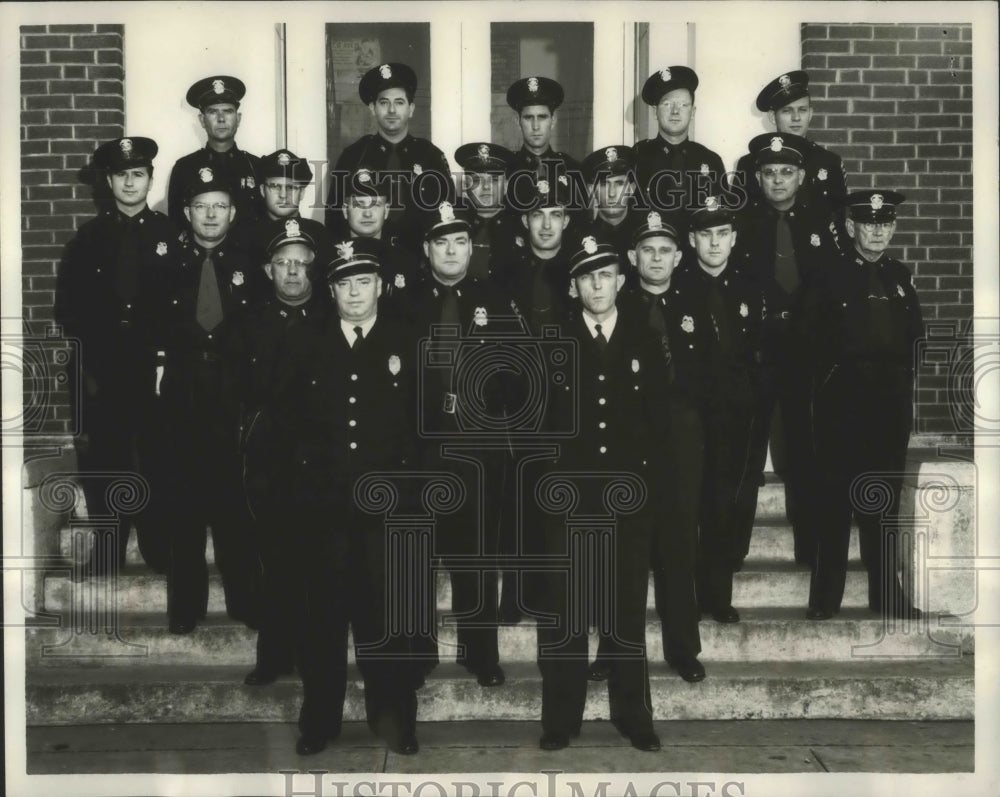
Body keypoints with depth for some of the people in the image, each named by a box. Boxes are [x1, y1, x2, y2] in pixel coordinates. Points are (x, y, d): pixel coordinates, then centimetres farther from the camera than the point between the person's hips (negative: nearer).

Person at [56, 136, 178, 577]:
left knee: (159, 458, 1)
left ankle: (160, 549, 14)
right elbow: (68, 307, 7)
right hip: (102, 370, 1)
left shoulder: (171, 234, 5)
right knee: (104, 460, 3)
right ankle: (107, 552, 15)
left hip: (156, 368, -1)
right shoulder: (89, 236, 10)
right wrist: (89, 356, -3)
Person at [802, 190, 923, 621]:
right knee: (835, 496, -2)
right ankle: (825, 596, 5)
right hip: (842, 399, -4)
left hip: (892, 399, 4)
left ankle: (885, 591, 17)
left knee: (885, 495, 8)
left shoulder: (900, 277, 13)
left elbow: (915, 336, 12)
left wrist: (905, 383, 3)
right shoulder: (829, 277, 0)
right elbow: (812, 339, -3)